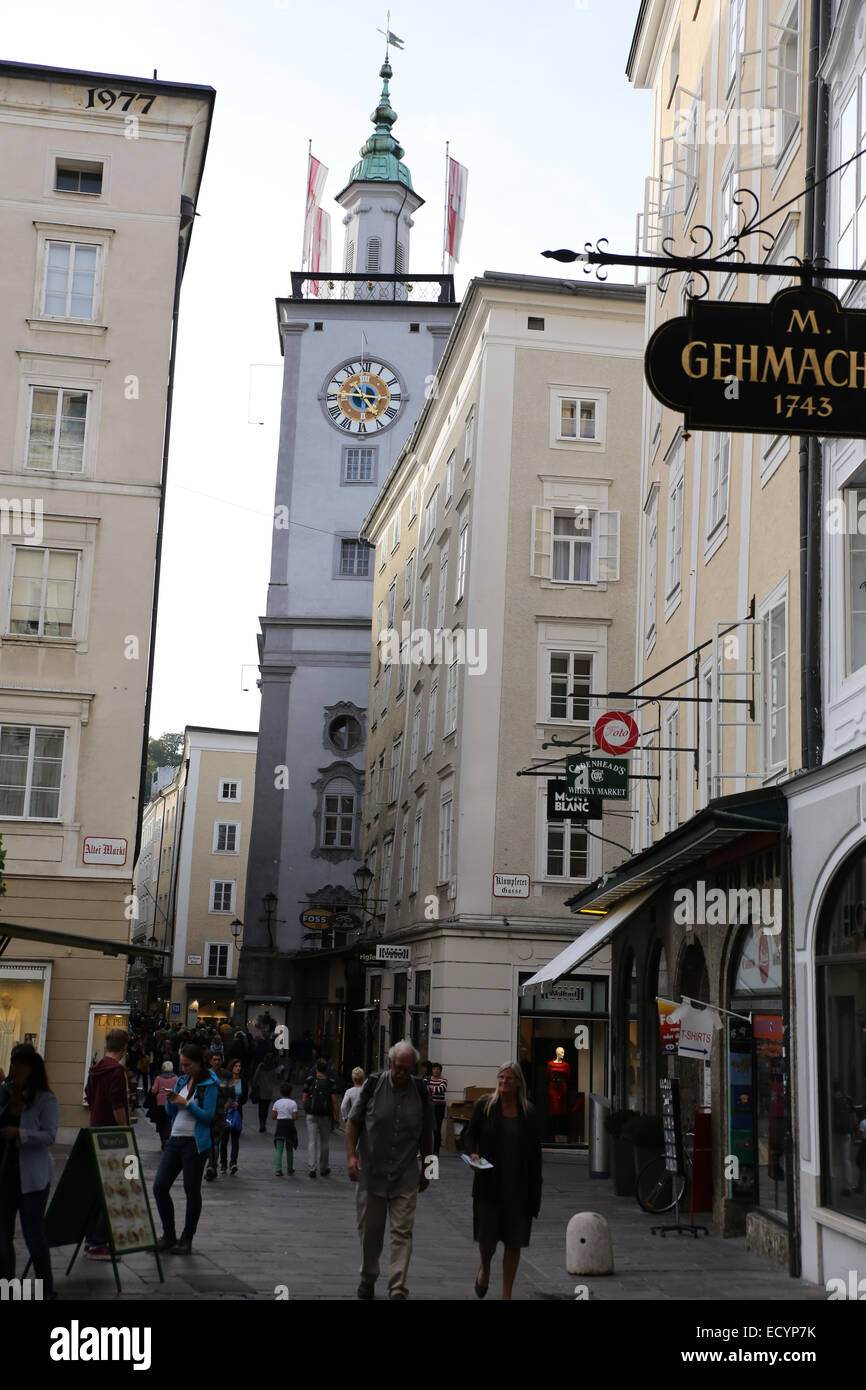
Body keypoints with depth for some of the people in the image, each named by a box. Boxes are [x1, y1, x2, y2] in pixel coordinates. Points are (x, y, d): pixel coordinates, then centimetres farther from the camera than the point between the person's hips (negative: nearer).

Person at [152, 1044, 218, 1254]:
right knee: (160, 1186, 1)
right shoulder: (181, 1081, 13)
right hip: (176, 1140, 7)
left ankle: (187, 1240, 11)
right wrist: (171, 1100, -4)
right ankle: (168, 1235, 14)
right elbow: (170, 1112, 17)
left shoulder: (209, 1085, -7)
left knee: (192, 1190, 1)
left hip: (195, 1142, -7)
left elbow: (208, 1116, -12)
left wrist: (186, 1103, -18)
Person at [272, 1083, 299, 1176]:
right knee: (289, 1149, 12)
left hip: (280, 1124, 1)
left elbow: (273, 1116, 3)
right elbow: (294, 1117, -9)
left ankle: (278, 1169, -14)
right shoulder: (293, 1103, -5)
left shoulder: (277, 1103, 3)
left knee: (279, 1149, 1)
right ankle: (290, 1170, 21)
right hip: (289, 1124, -1)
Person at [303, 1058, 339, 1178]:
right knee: (325, 1142, 13)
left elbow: (304, 1099, 0)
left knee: (312, 1142, 2)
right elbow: (334, 1101, -6)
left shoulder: (309, 1080, -2)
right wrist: (337, 1117, -2)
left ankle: (312, 1168, -8)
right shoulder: (330, 1082, -3)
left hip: (311, 1115, 0)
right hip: (326, 1116, 0)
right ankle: (323, 1168, 22)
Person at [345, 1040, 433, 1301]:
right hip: (371, 1172, -1)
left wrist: (426, 1170, 14)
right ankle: (368, 1279, 32)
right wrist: (351, 1155, -10)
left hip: (406, 1176, 1)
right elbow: (353, 1122, 1)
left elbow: (426, 1134, 11)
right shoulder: (373, 1084, -7)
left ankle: (398, 1290, -3)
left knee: (402, 1232, -5)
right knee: (369, 1230, 11)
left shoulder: (421, 1091, -1)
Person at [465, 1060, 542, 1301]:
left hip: (518, 1186, 1)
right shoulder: (485, 1106, -1)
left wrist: (535, 1191, 0)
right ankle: (485, 1268, 32)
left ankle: (507, 1294, 17)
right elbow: (471, 1134, 8)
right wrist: (473, 1153, -14)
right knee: (487, 1236, -3)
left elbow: (535, 1152, 4)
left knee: (514, 1241, 4)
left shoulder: (528, 1112, 1)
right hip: (489, 1184, -1)